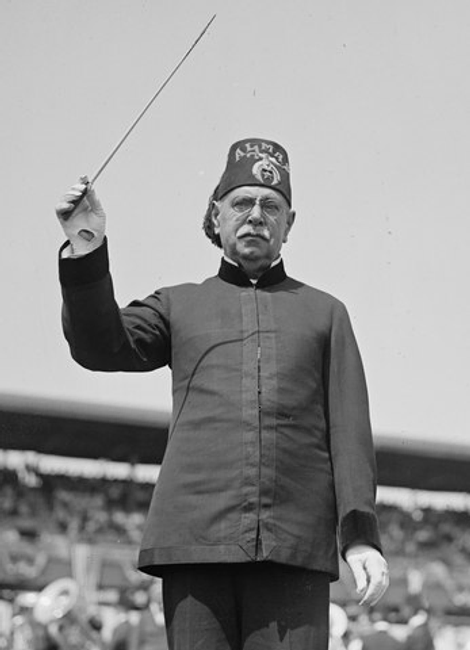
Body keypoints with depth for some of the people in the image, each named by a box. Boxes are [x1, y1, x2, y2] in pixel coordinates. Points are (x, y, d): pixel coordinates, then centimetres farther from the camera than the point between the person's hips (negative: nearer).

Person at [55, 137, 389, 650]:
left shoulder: (325, 312, 19)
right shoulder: (179, 306, 21)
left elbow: (350, 431, 10)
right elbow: (100, 346, 4)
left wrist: (360, 535, -4)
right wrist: (86, 252, -11)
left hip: (295, 548, 0)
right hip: (194, 543, 1)